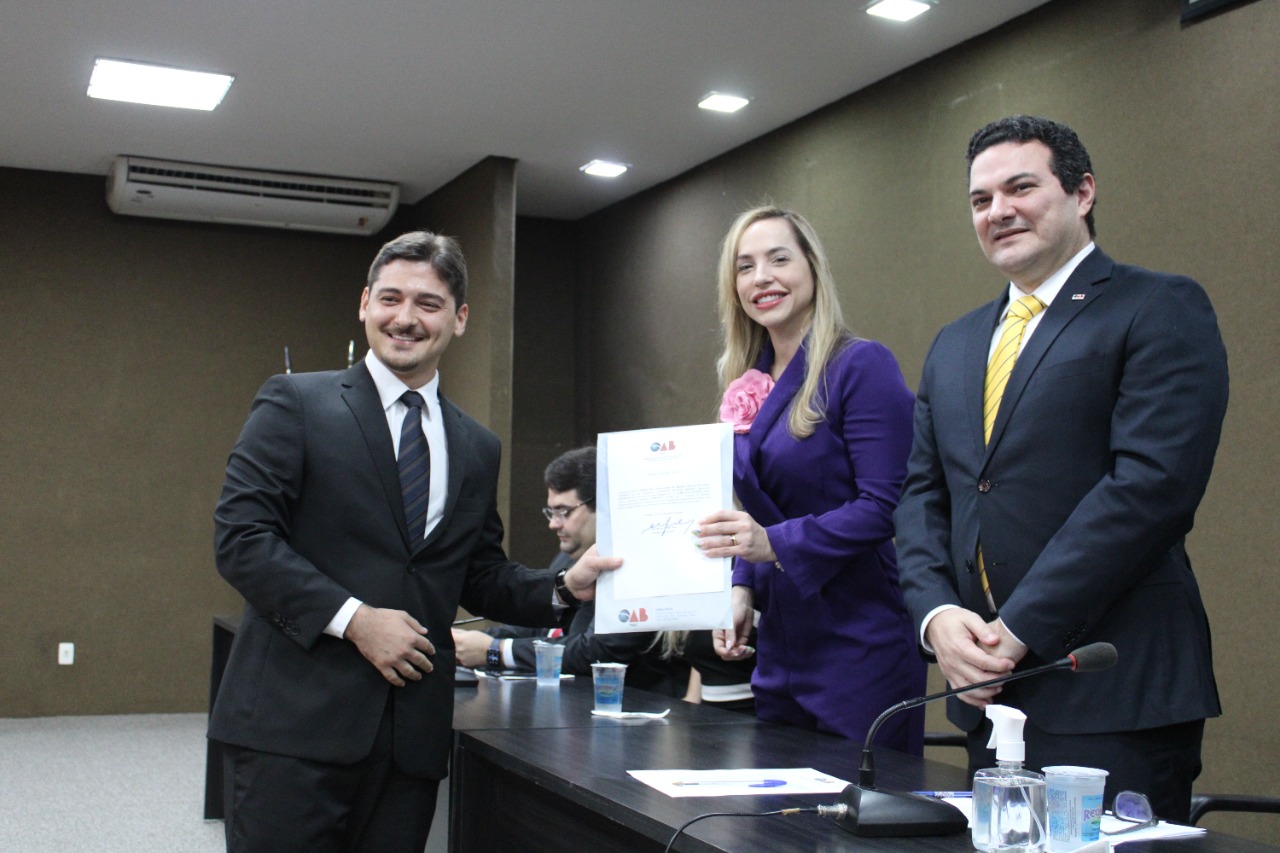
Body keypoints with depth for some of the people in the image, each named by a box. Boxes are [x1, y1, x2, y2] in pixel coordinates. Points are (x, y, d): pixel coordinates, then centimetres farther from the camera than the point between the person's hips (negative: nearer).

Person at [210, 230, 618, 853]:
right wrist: (352, 617, -16)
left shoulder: (476, 448, 15)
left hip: (413, 732, 4)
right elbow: (240, 535, -8)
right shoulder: (295, 404, 1)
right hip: (295, 725, -4)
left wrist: (564, 588, 1)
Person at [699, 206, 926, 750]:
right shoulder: (748, 388, 10)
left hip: (859, 644, -7)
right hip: (780, 649, 7)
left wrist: (774, 544, -25)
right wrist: (742, 588, 0)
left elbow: (884, 506, -17)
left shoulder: (862, 366, -11)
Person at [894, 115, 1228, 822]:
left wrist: (1020, 628, -16)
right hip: (988, 690, 6)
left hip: (1113, 692, -6)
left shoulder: (1160, 309, -4)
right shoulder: (953, 346, 18)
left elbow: (1154, 483, -15)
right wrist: (937, 615, -5)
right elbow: (921, 495, 14)